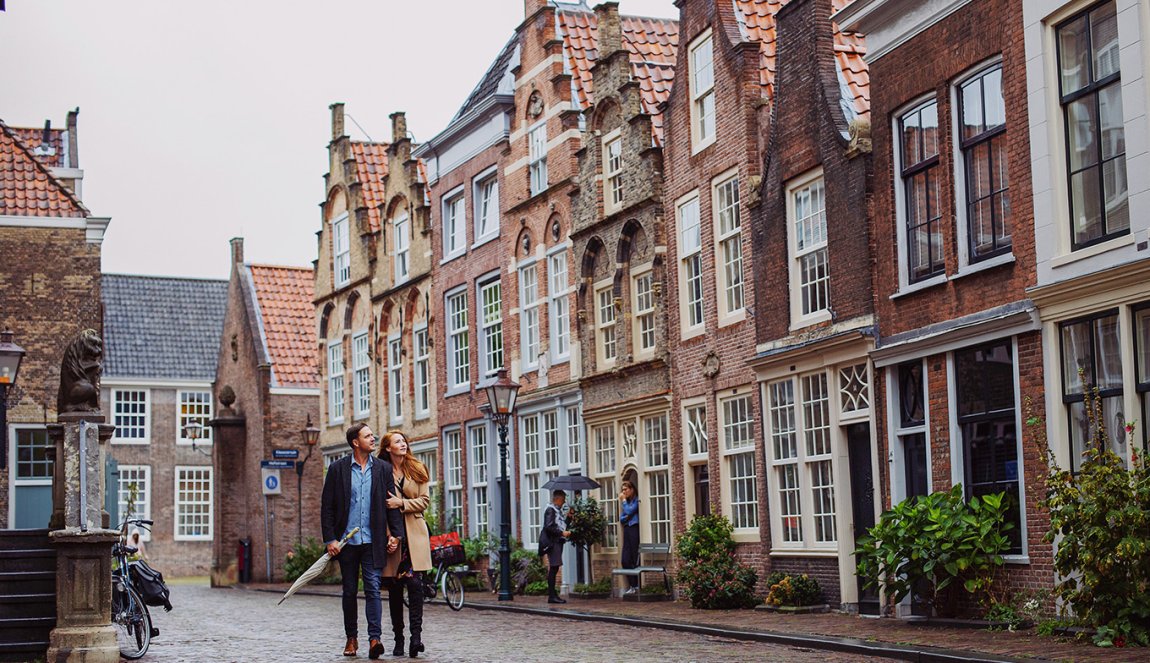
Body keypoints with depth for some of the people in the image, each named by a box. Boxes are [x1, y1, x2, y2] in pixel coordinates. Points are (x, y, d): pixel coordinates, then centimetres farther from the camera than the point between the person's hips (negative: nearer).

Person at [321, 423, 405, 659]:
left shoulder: (383, 468, 4)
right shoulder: (338, 468, 0)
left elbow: (392, 504, 6)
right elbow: (327, 507, 0)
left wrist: (396, 534, -1)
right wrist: (330, 539, -6)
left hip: (373, 541, 0)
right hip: (346, 541, 0)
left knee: (373, 589, -8)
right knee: (349, 591, 10)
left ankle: (374, 639, -13)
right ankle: (351, 638, 21)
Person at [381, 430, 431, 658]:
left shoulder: (417, 469, 8)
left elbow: (424, 500, 4)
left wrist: (402, 503, -11)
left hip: (414, 533, 1)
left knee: (414, 582, -13)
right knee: (395, 587, 4)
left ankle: (416, 635, -14)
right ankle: (398, 639, 12)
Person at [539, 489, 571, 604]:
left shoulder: (558, 510, 18)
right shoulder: (550, 510, -11)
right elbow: (548, 527, -19)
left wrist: (568, 517, 12)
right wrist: (562, 533, -17)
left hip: (558, 542, 10)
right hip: (552, 542, -10)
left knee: (554, 569, 10)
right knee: (553, 568, -9)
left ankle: (553, 595, 12)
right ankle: (552, 596, -9)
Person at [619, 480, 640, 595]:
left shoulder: (636, 500, -3)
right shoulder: (626, 502, 18)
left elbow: (629, 511, -16)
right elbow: (621, 518, 18)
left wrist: (623, 500, -3)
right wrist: (625, 517, -3)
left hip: (634, 529, -7)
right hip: (627, 530, 7)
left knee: (635, 560, -6)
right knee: (625, 560, 1)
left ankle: (636, 586, -3)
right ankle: (632, 586, 6)